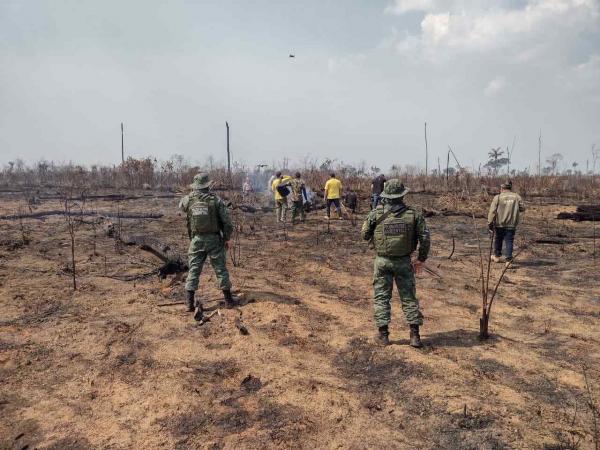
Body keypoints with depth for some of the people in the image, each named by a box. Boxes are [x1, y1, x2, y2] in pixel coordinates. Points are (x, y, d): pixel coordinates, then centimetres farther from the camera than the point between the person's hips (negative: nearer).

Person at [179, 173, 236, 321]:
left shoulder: (188, 200, -4)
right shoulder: (216, 200, -9)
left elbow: (181, 206, 23)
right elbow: (227, 221, -7)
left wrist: (192, 194, 24)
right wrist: (227, 238, 4)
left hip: (197, 240, 1)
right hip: (214, 239, -1)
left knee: (193, 270, 8)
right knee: (221, 269, 9)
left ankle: (190, 303, 6)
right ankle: (228, 300, 16)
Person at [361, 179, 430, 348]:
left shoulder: (376, 214, -9)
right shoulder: (413, 214, -6)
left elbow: (365, 235, 2)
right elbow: (425, 237, -5)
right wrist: (421, 259, 7)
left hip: (382, 261, -1)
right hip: (404, 262, 1)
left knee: (382, 296, 10)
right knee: (409, 297, 11)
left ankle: (383, 334, 13)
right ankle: (415, 335, 13)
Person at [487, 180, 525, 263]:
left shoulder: (497, 197, -3)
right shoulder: (517, 196, 3)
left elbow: (492, 211, -9)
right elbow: (522, 208, 1)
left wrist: (490, 223, -8)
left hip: (499, 223, -1)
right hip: (511, 224, 1)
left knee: (498, 240, 17)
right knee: (509, 241, 2)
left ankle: (497, 256, 31)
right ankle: (508, 259, -6)